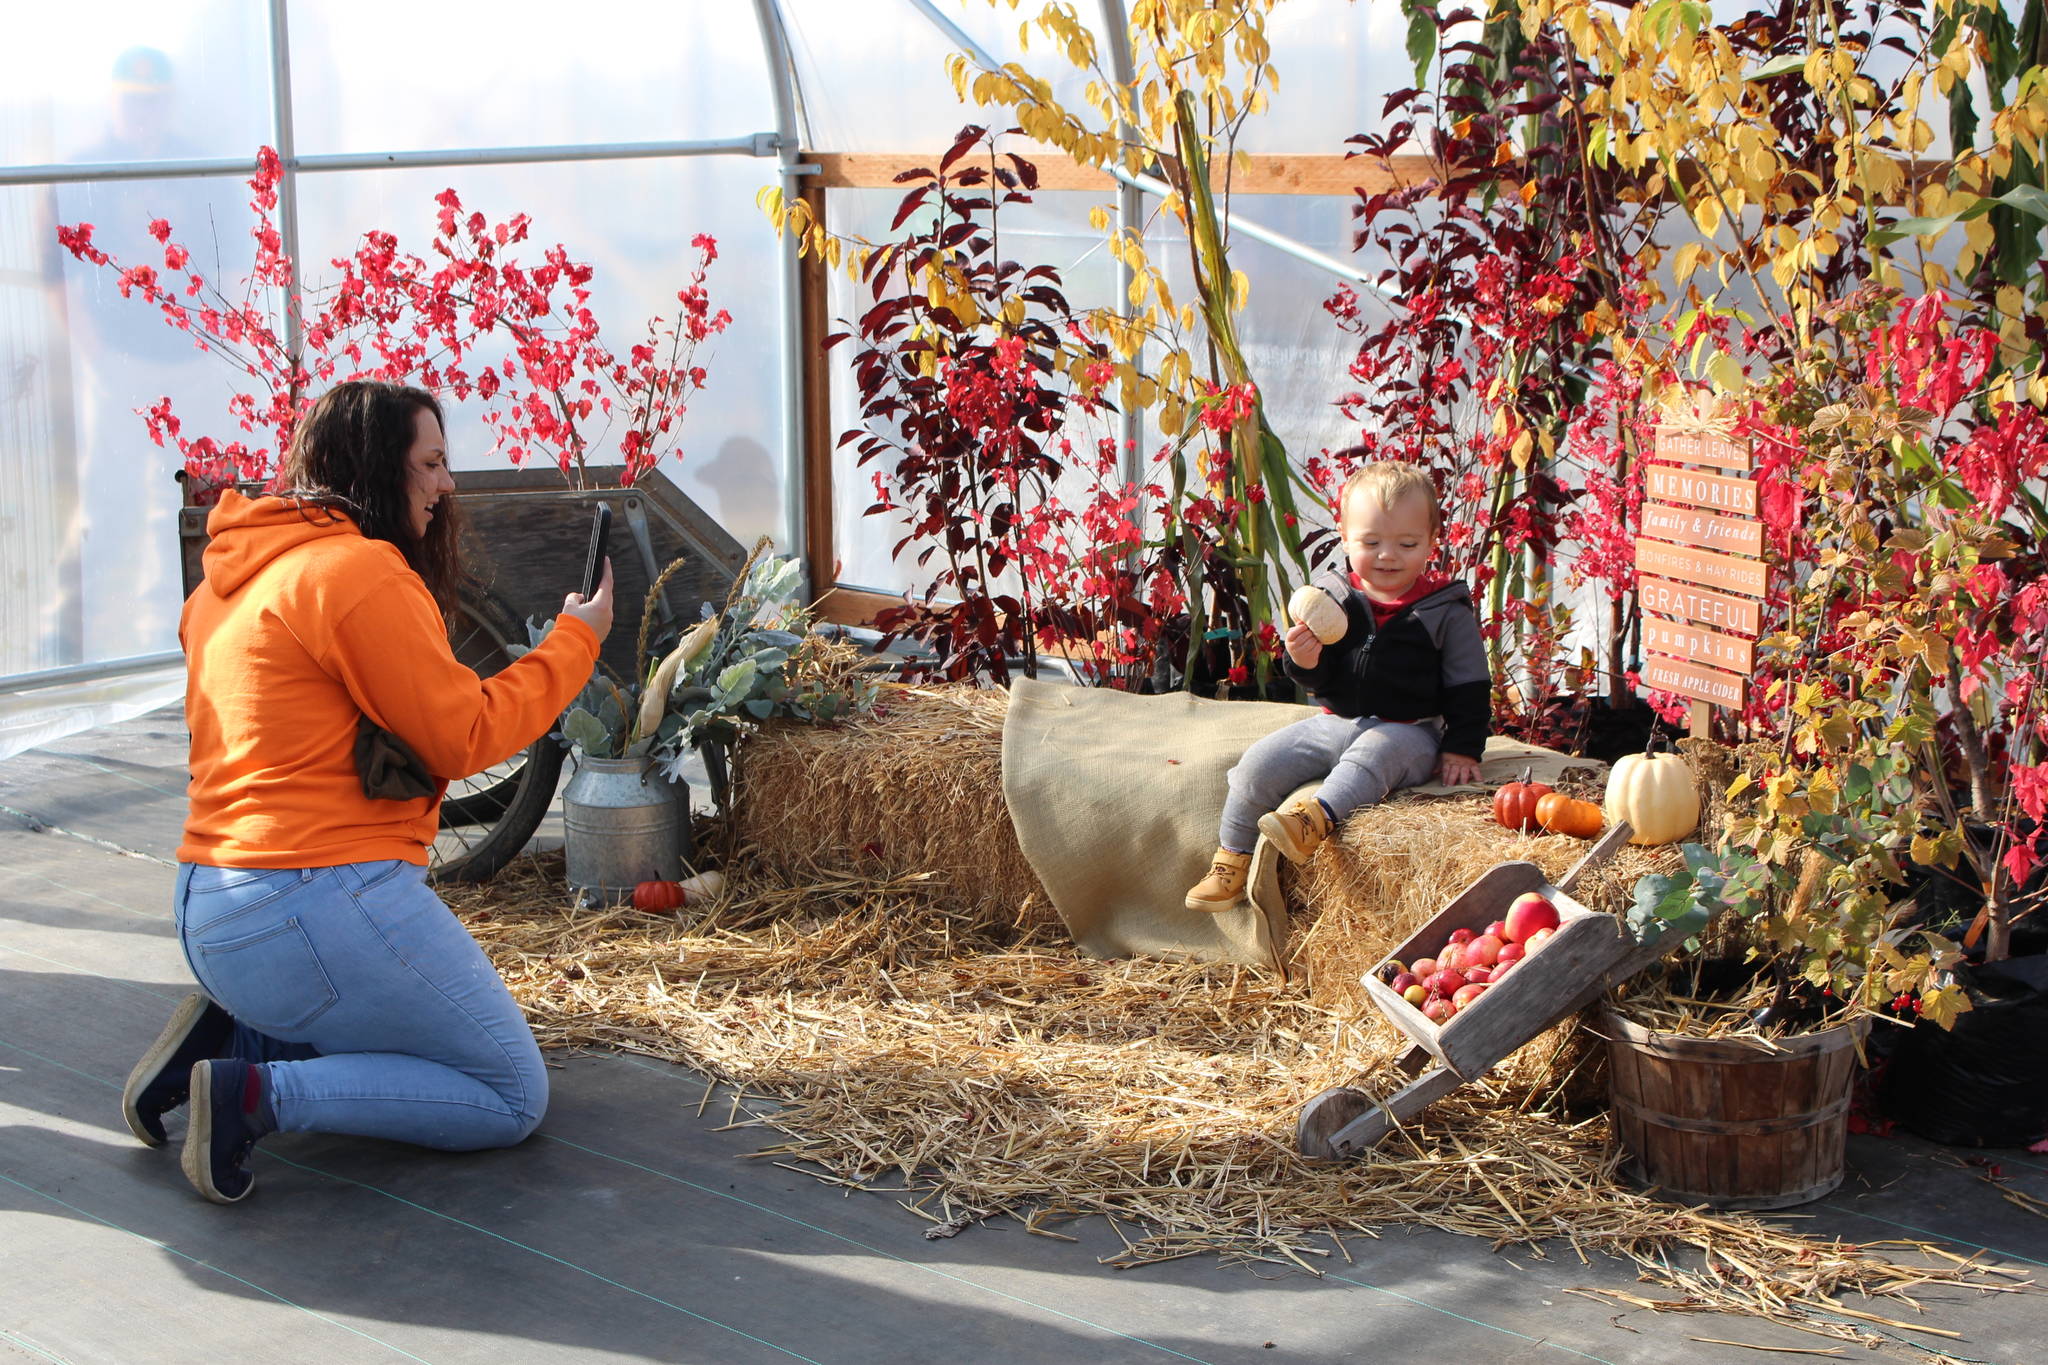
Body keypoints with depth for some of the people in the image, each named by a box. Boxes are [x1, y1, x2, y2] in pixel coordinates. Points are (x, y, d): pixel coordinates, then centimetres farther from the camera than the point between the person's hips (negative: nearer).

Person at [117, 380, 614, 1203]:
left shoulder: (231, 580, 15)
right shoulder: (358, 570, -14)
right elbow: (463, 738, -10)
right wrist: (574, 641, 1)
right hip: (322, 909, -10)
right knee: (513, 1098, 3)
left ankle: (227, 1035, 6)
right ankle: (260, 1095, -12)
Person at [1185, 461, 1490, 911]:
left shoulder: (1446, 610, -4)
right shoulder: (1333, 598, 3)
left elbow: (1469, 688, 1)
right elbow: (1319, 683, 5)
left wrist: (1463, 750, -6)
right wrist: (1304, 662, -18)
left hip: (1409, 732, -4)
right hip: (1337, 722, 4)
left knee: (1372, 753, -37)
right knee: (1260, 762, -9)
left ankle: (1316, 817, -56)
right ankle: (1231, 859, 3)